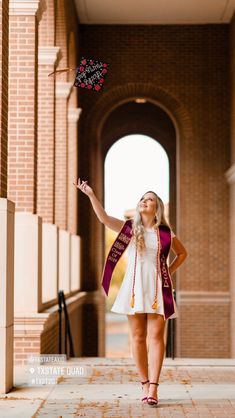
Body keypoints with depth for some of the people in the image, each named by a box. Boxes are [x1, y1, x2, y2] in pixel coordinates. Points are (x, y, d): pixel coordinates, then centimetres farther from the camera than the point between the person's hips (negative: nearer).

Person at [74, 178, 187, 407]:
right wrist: (91, 194, -23)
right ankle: (145, 384, 13)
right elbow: (104, 218, -11)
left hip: (158, 286, -1)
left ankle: (153, 387, -7)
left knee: (155, 336, -6)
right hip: (134, 286, 1)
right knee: (138, 336, 3)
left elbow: (182, 253, 21)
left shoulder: (165, 232, 6)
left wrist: (169, 271, 8)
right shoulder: (130, 228, 5)